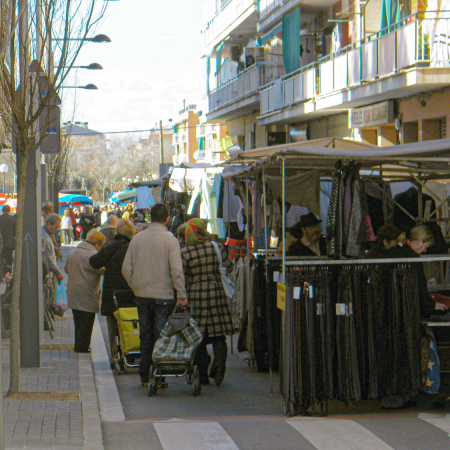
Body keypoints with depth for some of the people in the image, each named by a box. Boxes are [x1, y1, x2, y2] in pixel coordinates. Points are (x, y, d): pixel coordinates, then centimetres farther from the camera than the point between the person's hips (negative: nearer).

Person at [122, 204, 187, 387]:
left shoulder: (137, 239, 4)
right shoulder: (170, 239, -9)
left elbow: (126, 269, 5)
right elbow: (177, 270, -15)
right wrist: (181, 295, -10)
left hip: (142, 295, 4)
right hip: (163, 296, -4)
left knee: (145, 336, 12)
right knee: (161, 336, 2)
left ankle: (144, 376, 16)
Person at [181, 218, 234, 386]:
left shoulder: (185, 253, -6)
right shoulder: (217, 247, -1)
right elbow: (229, 267, 10)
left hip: (196, 297, -1)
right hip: (216, 293, 1)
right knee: (219, 335, 8)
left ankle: (203, 374, 6)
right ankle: (218, 368, -2)